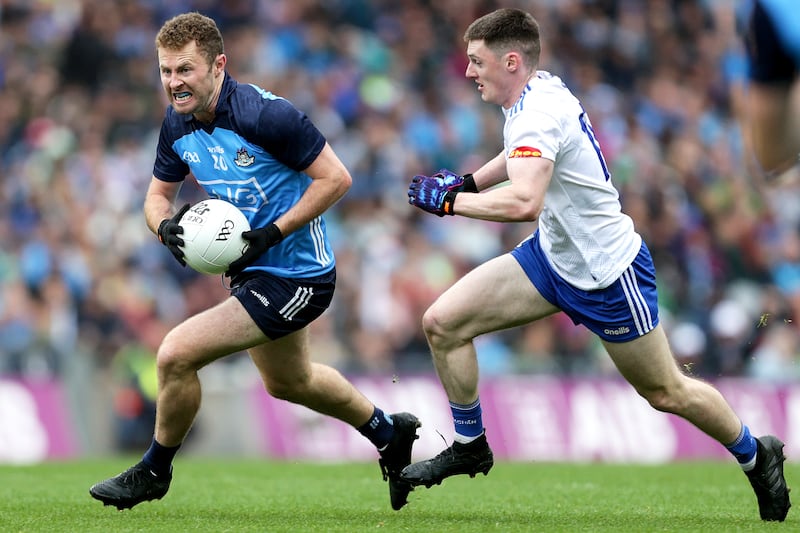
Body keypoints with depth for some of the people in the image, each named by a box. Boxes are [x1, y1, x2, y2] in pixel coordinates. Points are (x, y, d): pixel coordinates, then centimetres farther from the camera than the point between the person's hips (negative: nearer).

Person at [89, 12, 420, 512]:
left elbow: (336, 177, -22)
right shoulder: (178, 125, -3)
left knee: (176, 354, -17)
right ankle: (389, 432, 53)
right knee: (288, 383, 30)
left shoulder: (264, 114, -26)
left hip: (296, 277, -9)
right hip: (254, 270, 9)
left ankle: (154, 471, 7)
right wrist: (166, 226, -14)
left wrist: (272, 233, -26)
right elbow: (158, 194, 10)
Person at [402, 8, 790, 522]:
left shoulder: (539, 114, -29)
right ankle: (470, 448, 12)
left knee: (666, 391, 7)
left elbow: (523, 203, -44)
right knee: (443, 323, -3)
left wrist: (449, 199, -32)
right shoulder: (540, 89, 0)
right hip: (552, 256, 9)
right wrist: (468, 180, 11)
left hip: (608, 274, -9)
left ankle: (757, 455, 30)